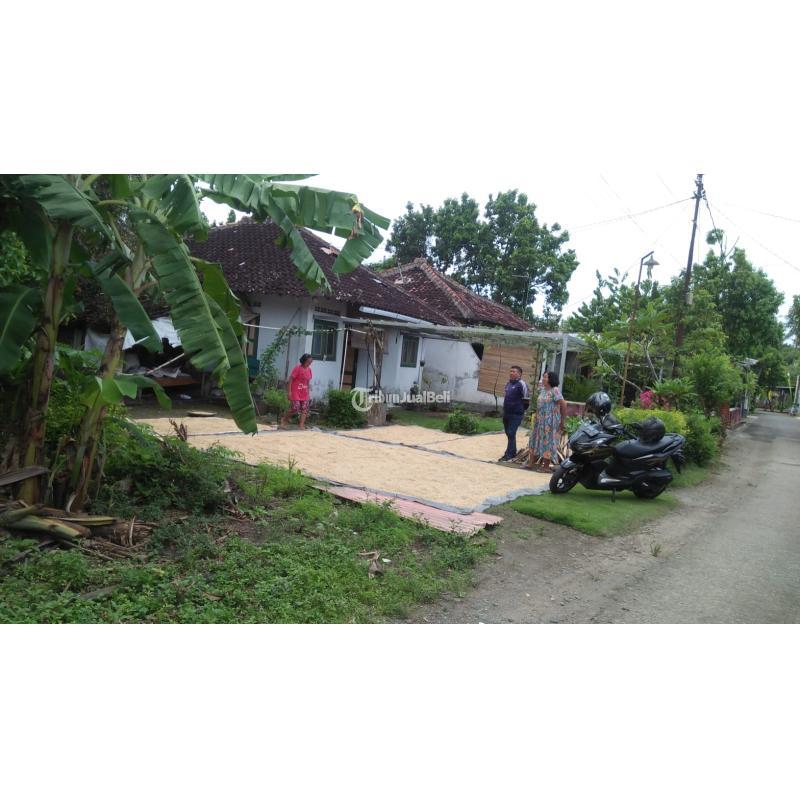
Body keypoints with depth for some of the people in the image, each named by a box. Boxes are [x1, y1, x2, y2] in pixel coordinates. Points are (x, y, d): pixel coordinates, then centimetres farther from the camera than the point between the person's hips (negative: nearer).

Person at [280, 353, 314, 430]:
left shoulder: (309, 369, 7)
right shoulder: (298, 368, -11)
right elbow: (290, 379, -12)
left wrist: (308, 392, 14)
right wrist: (289, 391, -16)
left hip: (304, 393, 7)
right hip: (295, 392, -7)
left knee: (304, 409, -1)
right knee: (295, 408, -11)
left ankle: (301, 425, 1)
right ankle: (283, 420, 10)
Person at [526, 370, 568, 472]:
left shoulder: (555, 390, -13)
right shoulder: (543, 390, 11)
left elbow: (563, 405, -15)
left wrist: (562, 422, -14)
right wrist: (536, 418, 11)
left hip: (550, 422, -8)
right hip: (539, 421, 8)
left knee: (547, 442, -1)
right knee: (535, 440, 11)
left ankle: (546, 466, 7)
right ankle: (531, 463, 19)